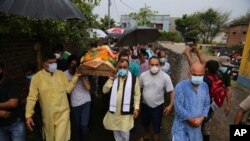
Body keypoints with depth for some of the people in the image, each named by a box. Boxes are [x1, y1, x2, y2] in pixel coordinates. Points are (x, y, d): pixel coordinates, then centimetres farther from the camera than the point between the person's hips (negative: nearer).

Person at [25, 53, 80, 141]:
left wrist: (76, 76, -8)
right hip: (48, 115, -1)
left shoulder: (61, 74, 2)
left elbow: (68, 89, -1)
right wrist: (28, 115, -11)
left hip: (63, 113, 1)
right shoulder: (37, 77, -7)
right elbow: (32, 97, -6)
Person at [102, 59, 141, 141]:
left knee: (124, 132, 5)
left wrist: (136, 108, -9)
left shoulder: (134, 79, -6)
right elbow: (105, 90, -1)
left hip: (126, 111, -3)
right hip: (114, 110, 4)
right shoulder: (114, 78, 4)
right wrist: (111, 79, -10)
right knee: (116, 131, 19)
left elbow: (137, 94, -4)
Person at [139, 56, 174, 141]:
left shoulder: (165, 77, -18)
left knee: (156, 128, 7)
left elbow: (171, 91, -12)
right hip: (145, 105, 4)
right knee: (145, 123, 26)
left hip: (157, 106, -3)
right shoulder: (143, 75, -12)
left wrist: (171, 105, -19)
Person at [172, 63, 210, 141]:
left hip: (197, 125, 5)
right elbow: (178, 107, -20)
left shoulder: (205, 86, 0)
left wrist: (201, 118, -9)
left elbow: (207, 104, 5)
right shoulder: (180, 86, -19)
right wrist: (191, 120, -13)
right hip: (182, 126, -5)